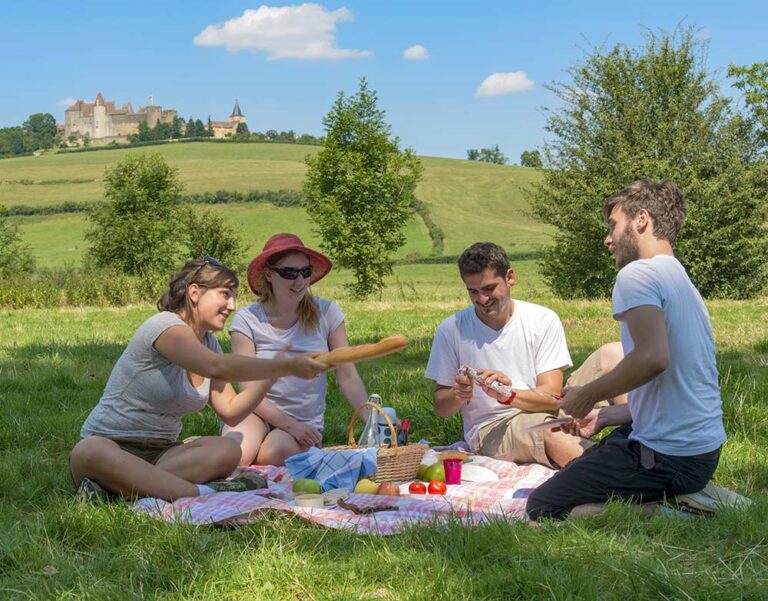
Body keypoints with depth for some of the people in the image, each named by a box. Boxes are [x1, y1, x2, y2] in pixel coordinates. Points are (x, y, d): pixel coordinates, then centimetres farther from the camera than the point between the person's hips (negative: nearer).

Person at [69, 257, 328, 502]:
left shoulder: (207, 342, 13)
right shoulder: (165, 325, -14)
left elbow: (230, 410, 5)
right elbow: (218, 367, -31)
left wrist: (272, 373, -7)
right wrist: (285, 367, -31)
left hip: (159, 452, 7)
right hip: (112, 447, -7)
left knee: (228, 451, -22)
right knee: (90, 453, -42)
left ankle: (120, 485, -33)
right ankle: (201, 493, -44)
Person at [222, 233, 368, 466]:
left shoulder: (326, 313, -2)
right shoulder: (247, 320, -6)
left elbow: (348, 377, -2)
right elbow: (249, 391, -8)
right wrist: (290, 425, -19)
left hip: (305, 423, 2)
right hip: (260, 415, -1)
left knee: (274, 451, -34)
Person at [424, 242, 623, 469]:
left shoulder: (543, 320, 1)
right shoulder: (451, 330, 0)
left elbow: (552, 397, -7)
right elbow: (441, 408, 4)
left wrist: (509, 395, -27)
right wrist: (457, 395, -20)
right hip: (490, 429, -3)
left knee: (611, 355, -15)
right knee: (552, 435, -40)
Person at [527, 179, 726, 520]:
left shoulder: (637, 274, -13)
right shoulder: (679, 280, 18)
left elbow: (653, 358, -31)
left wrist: (589, 394, -15)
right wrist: (604, 417, 16)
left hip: (668, 457, -10)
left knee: (542, 508, -2)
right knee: (575, 468, 28)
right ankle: (685, 498, 8)